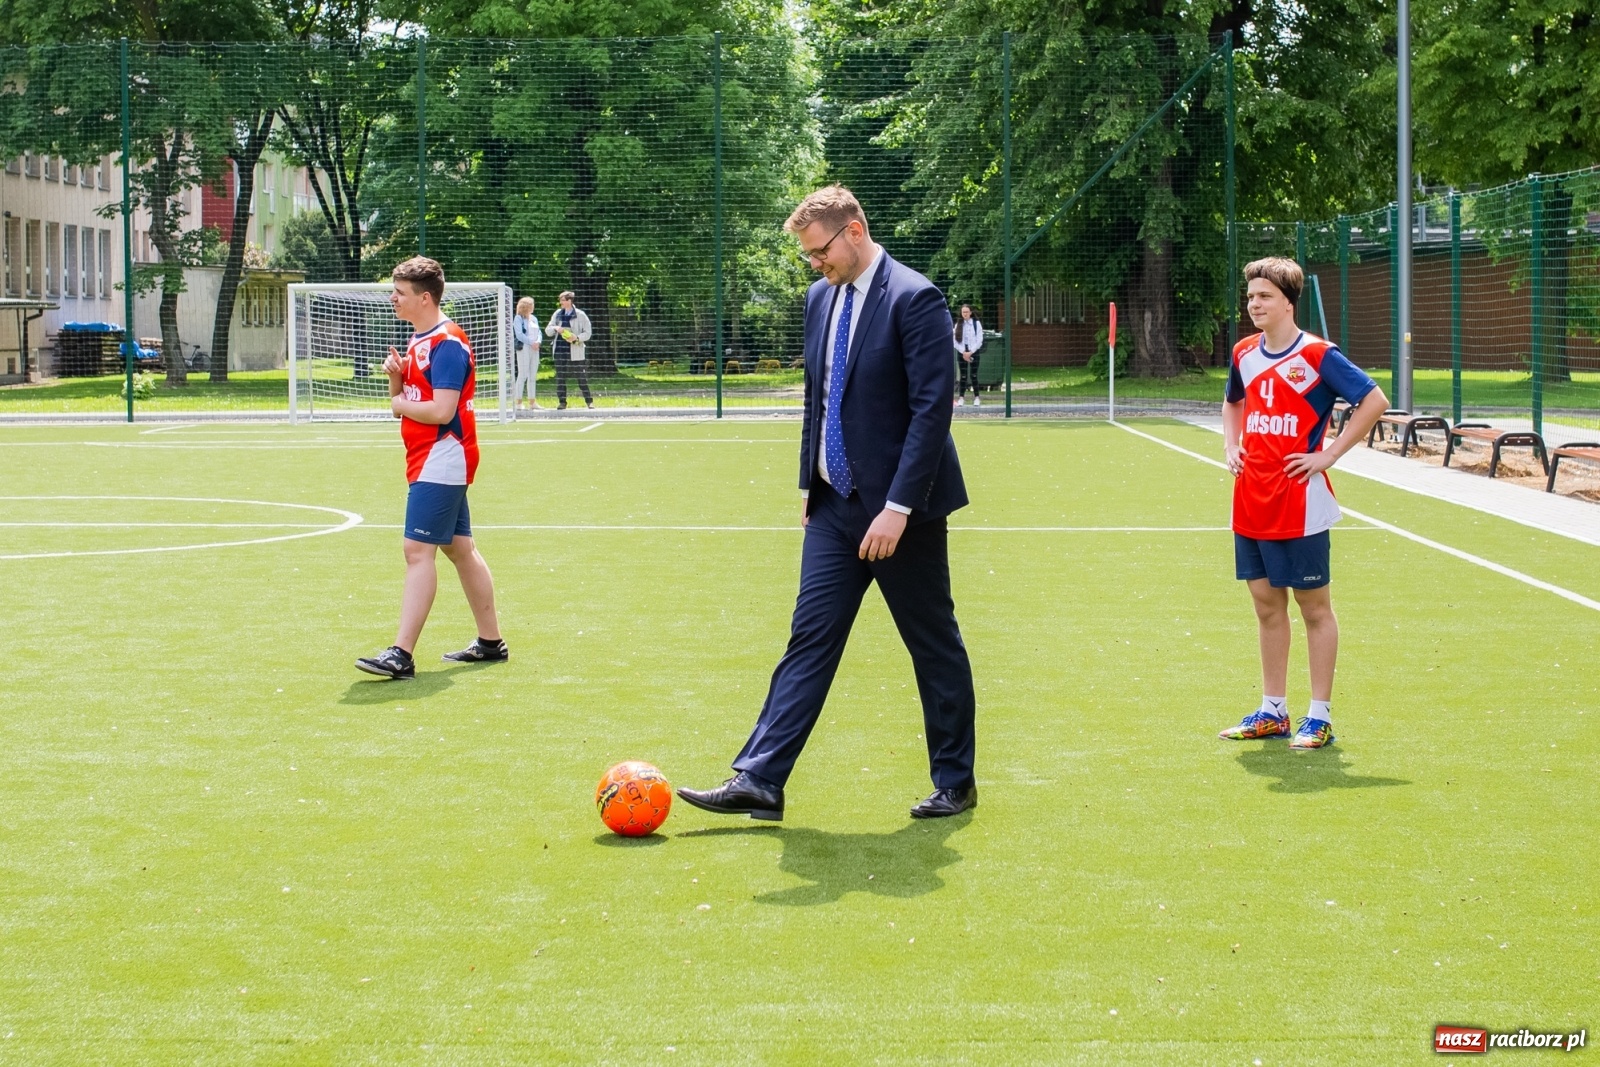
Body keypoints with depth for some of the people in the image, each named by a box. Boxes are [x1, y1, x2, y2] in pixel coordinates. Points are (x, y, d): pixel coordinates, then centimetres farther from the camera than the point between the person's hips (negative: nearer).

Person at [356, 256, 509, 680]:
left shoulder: (447, 343, -17)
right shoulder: (418, 339, 15)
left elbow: (441, 410, -25)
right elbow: (403, 399, 19)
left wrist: (401, 404, -8)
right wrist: (396, 377, -1)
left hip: (441, 461, -10)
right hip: (431, 464, 11)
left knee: (418, 550, -14)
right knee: (460, 549, 14)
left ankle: (401, 655, -17)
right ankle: (491, 642, 22)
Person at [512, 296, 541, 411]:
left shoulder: (534, 319, 16)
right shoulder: (518, 319, -5)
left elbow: (538, 332, 14)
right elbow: (519, 334, -13)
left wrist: (538, 342, -6)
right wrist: (531, 342, -16)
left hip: (534, 348, 7)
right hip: (523, 348, -7)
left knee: (533, 376, 9)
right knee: (522, 375, -9)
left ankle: (532, 401, 14)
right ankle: (518, 401, -6)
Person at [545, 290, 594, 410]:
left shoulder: (580, 315, -2)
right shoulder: (557, 314, 10)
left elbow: (587, 332, -1)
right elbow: (547, 330, 13)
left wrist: (577, 337, -18)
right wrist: (555, 328, -10)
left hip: (575, 351, -4)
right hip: (560, 349, 4)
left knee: (582, 377, -1)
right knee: (560, 377, 2)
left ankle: (589, 401, 7)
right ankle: (562, 402, 8)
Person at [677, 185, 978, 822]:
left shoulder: (914, 299, -15)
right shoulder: (820, 298, 9)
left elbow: (932, 407, -19)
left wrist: (897, 506, -22)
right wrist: (808, 484, 14)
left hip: (901, 507, -7)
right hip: (835, 505, 7)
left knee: (935, 648, 6)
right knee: (810, 638, 2)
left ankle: (955, 783, 19)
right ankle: (759, 781, 0)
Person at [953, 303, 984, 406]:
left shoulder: (976, 324, 1)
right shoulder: (958, 324, 6)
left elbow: (979, 340, -3)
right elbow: (956, 341, 1)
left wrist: (970, 352, -10)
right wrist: (964, 352, -9)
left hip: (973, 352, -1)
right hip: (962, 352, 1)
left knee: (973, 375, -2)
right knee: (963, 376, 1)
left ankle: (977, 397, 5)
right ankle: (961, 397, 4)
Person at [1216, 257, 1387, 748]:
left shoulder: (1317, 355, -10)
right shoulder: (1244, 353, 9)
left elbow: (1374, 400, -11)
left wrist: (1328, 455, -13)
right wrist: (1230, 446, 12)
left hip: (1300, 505, -6)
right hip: (1251, 503, 6)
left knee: (1314, 606, 2)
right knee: (1266, 604, 12)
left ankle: (1319, 718, 7)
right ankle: (1272, 712, 21)